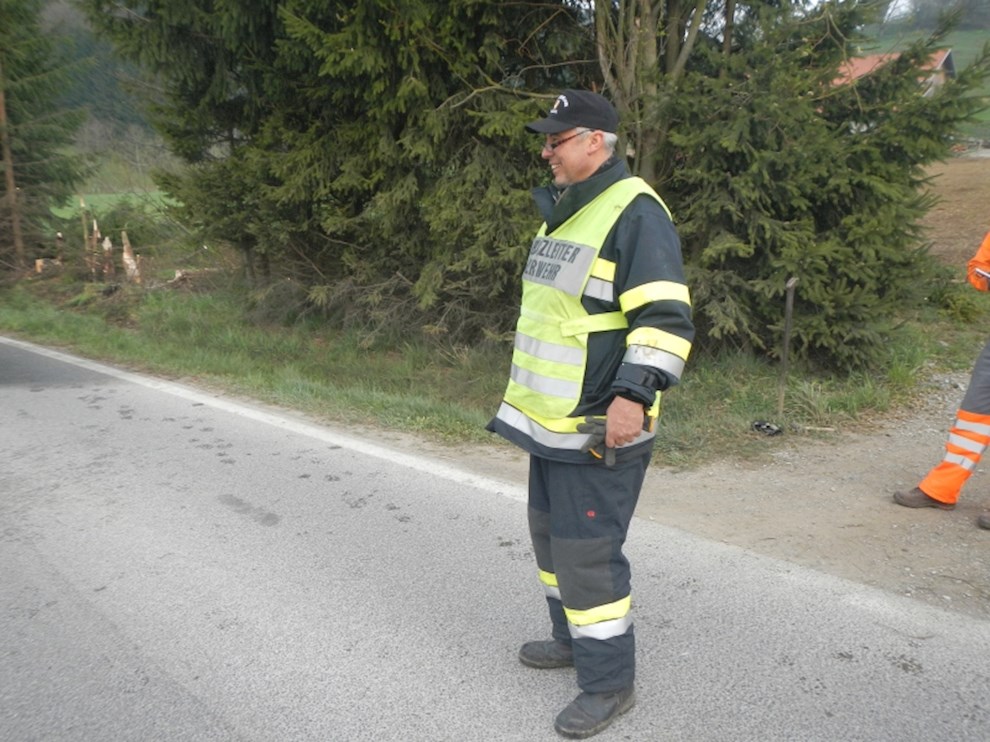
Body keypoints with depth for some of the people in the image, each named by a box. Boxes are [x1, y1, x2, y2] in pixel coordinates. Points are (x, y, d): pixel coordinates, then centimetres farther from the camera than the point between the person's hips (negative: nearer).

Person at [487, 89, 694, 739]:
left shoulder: (634, 213, -15)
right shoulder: (563, 211, 15)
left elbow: (665, 319, -22)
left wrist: (633, 394, -31)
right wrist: (528, 392, 25)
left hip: (598, 425, -10)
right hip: (553, 419, 10)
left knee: (586, 550, -3)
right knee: (552, 533, 20)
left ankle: (610, 681, 15)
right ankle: (574, 638, 40)